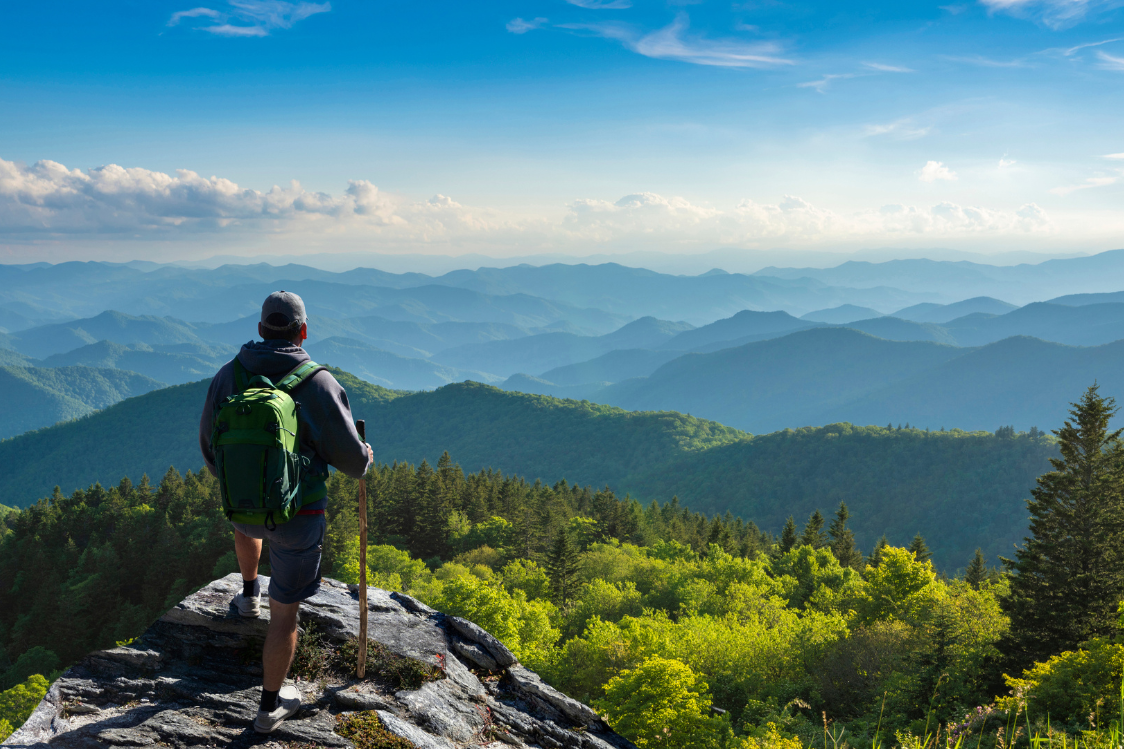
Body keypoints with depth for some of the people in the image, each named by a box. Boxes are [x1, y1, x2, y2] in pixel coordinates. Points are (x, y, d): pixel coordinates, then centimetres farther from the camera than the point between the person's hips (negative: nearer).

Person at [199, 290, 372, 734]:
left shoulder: (227, 376, -4)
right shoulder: (319, 383, -16)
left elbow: (209, 446, 8)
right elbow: (349, 456, -12)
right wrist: (364, 459, 13)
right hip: (296, 515, -4)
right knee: (285, 613, 10)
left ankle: (249, 595, 57)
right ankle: (270, 707, 21)